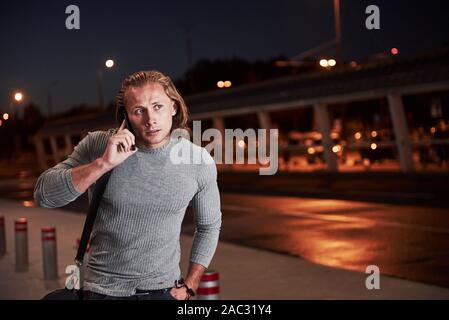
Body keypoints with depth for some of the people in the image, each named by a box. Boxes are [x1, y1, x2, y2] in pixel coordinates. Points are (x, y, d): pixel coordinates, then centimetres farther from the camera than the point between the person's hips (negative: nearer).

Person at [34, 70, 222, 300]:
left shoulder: (200, 161, -8)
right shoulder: (97, 145, -11)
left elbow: (209, 225, 5)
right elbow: (42, 196, -18)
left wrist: (189, 286, 1)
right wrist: (103, 164, -27)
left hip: (164, 289, 1)